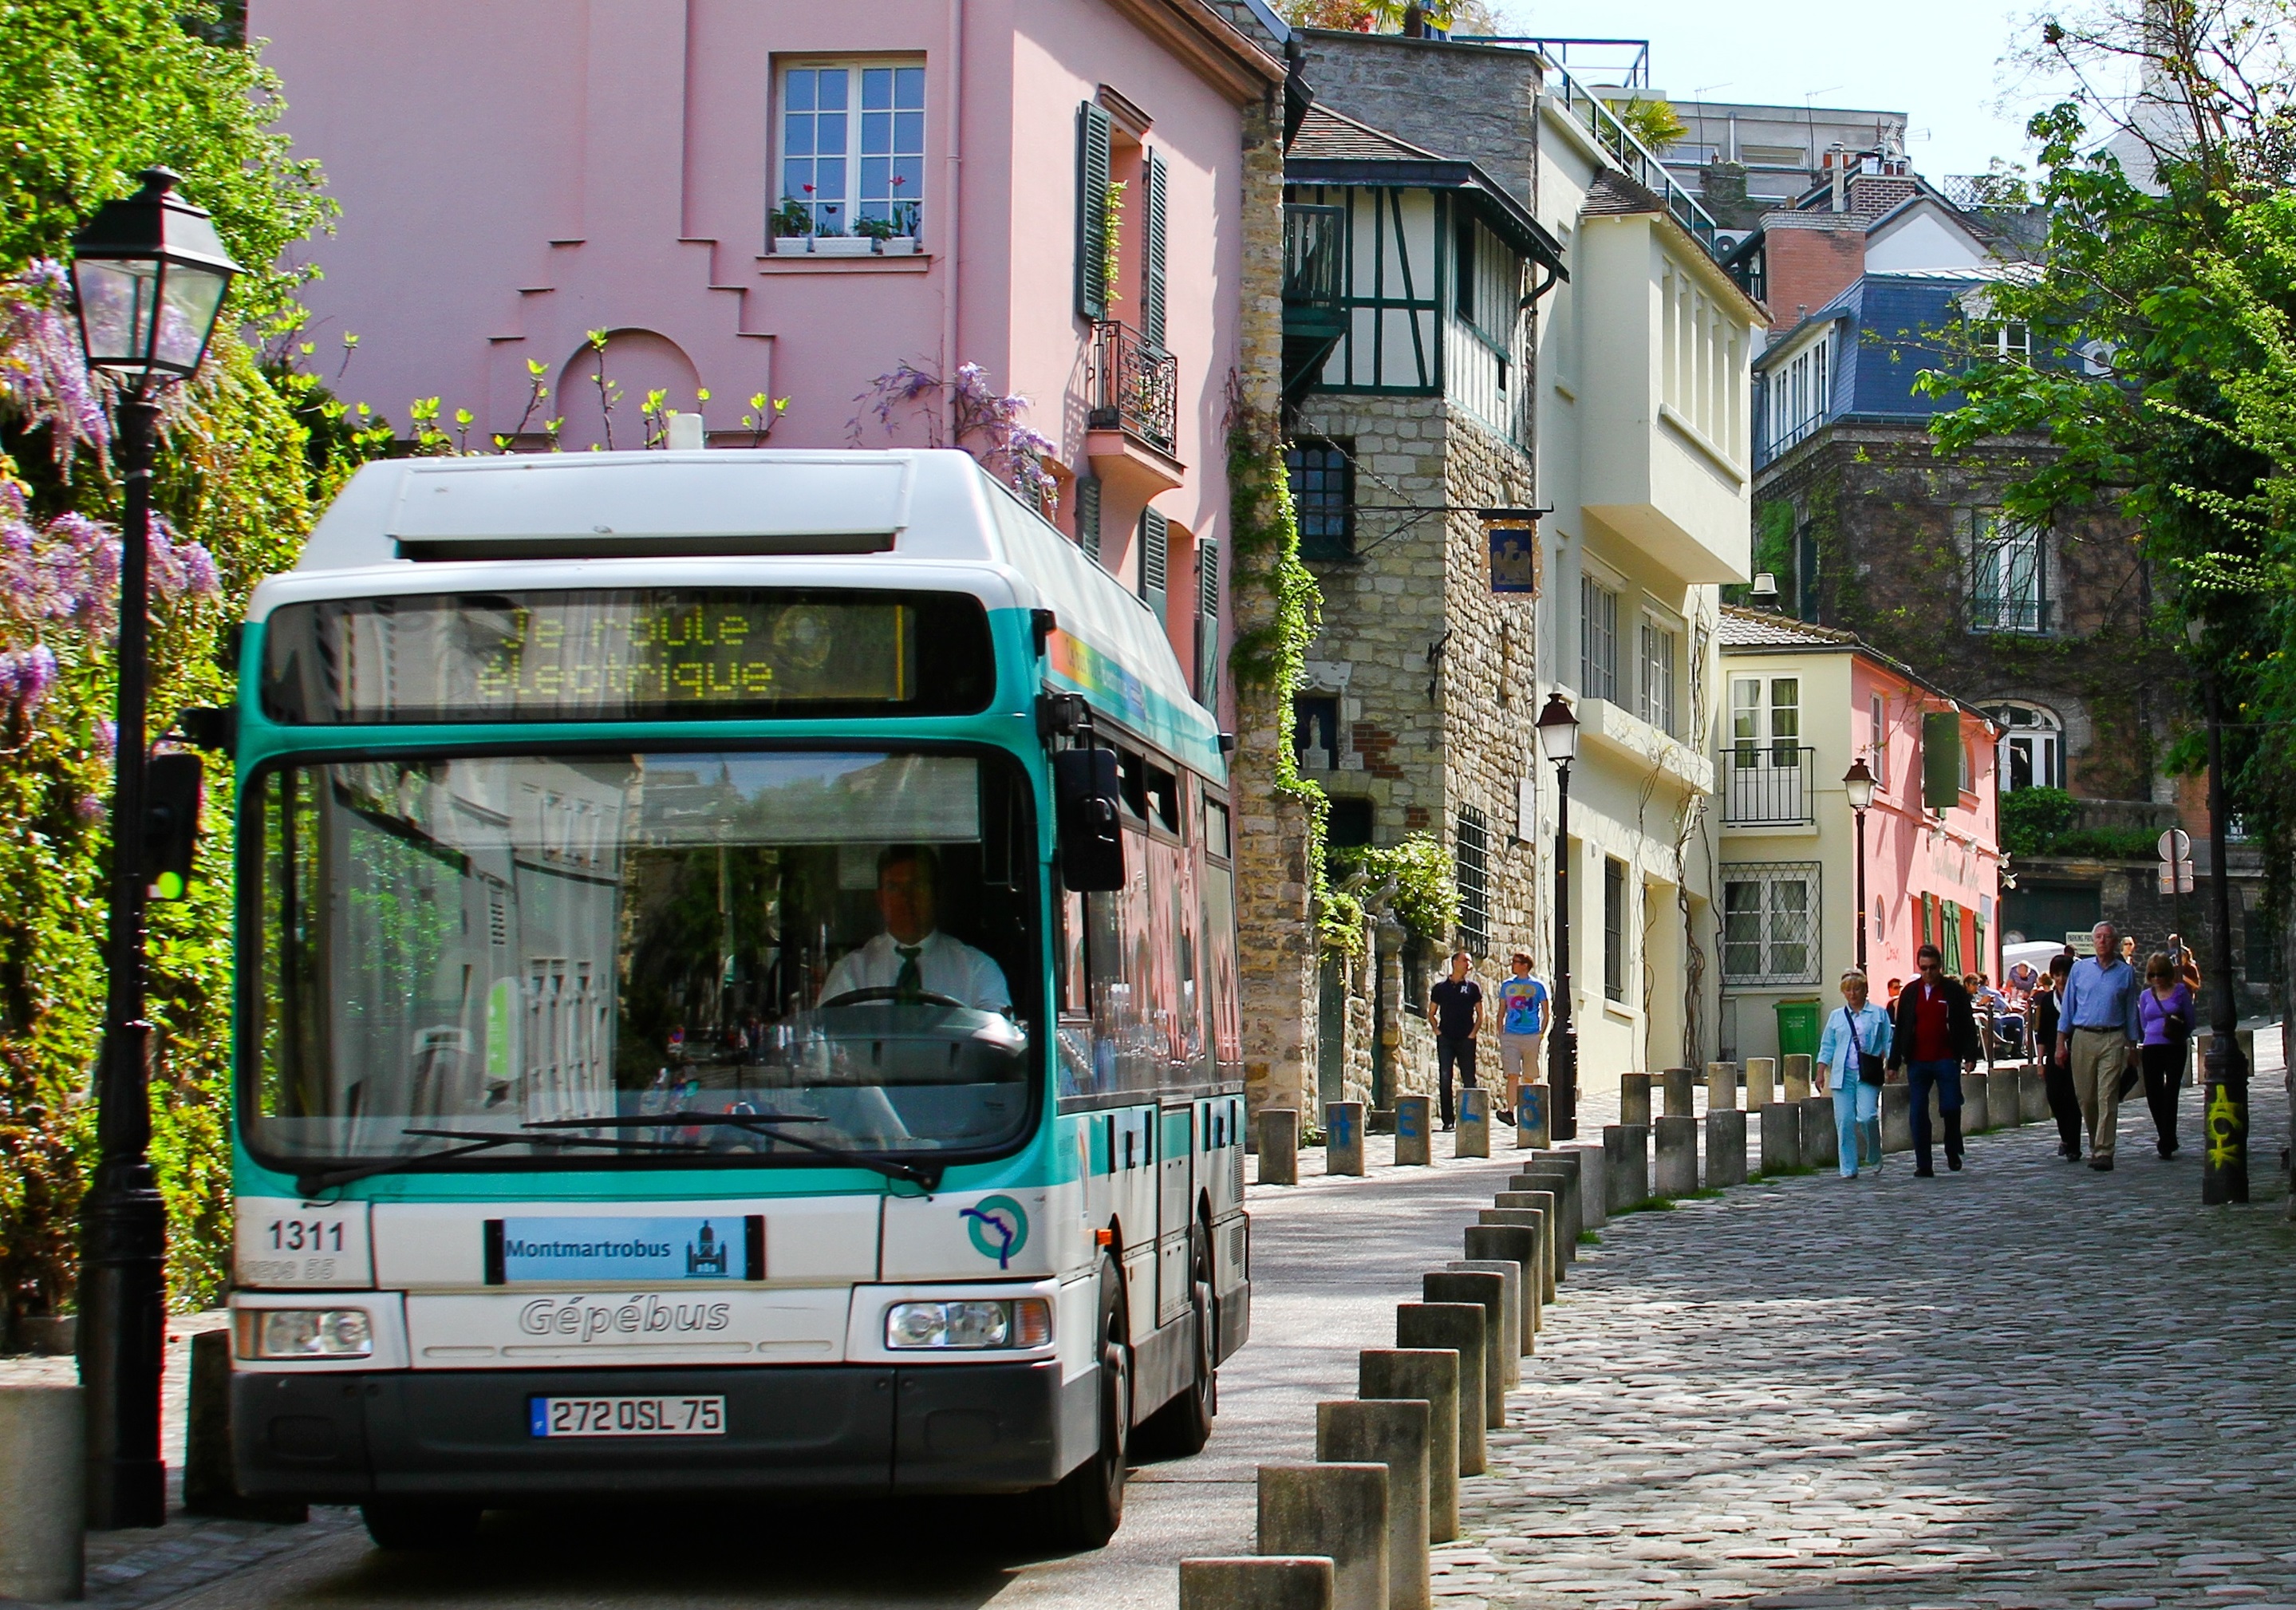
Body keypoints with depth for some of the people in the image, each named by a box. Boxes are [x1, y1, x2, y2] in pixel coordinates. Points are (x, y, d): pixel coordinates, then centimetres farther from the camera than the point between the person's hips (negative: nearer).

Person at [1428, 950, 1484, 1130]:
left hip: (1466, 1039, 0)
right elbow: (1431, 1013, 16)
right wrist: (1437, 1030, 0)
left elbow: (1480, 1014, 11)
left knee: (1469, 1079, 1)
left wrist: (1473, 1032, -2)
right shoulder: (1440, 988, 10)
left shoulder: (1473, 988, 9)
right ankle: (1447, 1120, -3)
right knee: (1444, 1078, -6)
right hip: (1446, 1039, 0)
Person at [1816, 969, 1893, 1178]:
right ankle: (1848, 1168, 3)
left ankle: (1874, 1157, 6)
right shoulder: (1836, 1017, 16)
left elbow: (1888, 1043, 8)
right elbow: (1827, 1047, 16)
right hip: (1843, 1075, 3)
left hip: (1868, 1075, -3)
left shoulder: (1878, 1014, 9)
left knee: (1867, 1117, -18)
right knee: (1844, 1121, -4)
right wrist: (1820, 1073, 8)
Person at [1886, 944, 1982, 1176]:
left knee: (1950, 1107, -9)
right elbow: (1900, 1029, 12)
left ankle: (1953, 1151, 18)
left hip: (1946, 1059, -3)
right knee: (1919, 1114, 0)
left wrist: (1970, 1056, -7)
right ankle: (1923, 1165, 5)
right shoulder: (1910, 993, 9)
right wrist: (1894, 1062, 8)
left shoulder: (1954, 991, 2)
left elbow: (1968, 1025, 2)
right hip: (1917, 1062, 3)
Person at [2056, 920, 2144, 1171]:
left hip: (2113, 1040, -2)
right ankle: (2095, 1145, 23)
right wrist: (2061, 1042, 6)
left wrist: (2132, 1046, 9)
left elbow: (2131, 1011, 11)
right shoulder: (2080, 969, 9)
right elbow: (2067, 1007, 11)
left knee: (2108, 1097, -10)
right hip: (2082, 1038, 2)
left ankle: (2104, 1152, -13)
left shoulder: (2126, 972, 7)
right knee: (2085, 1097, 5)